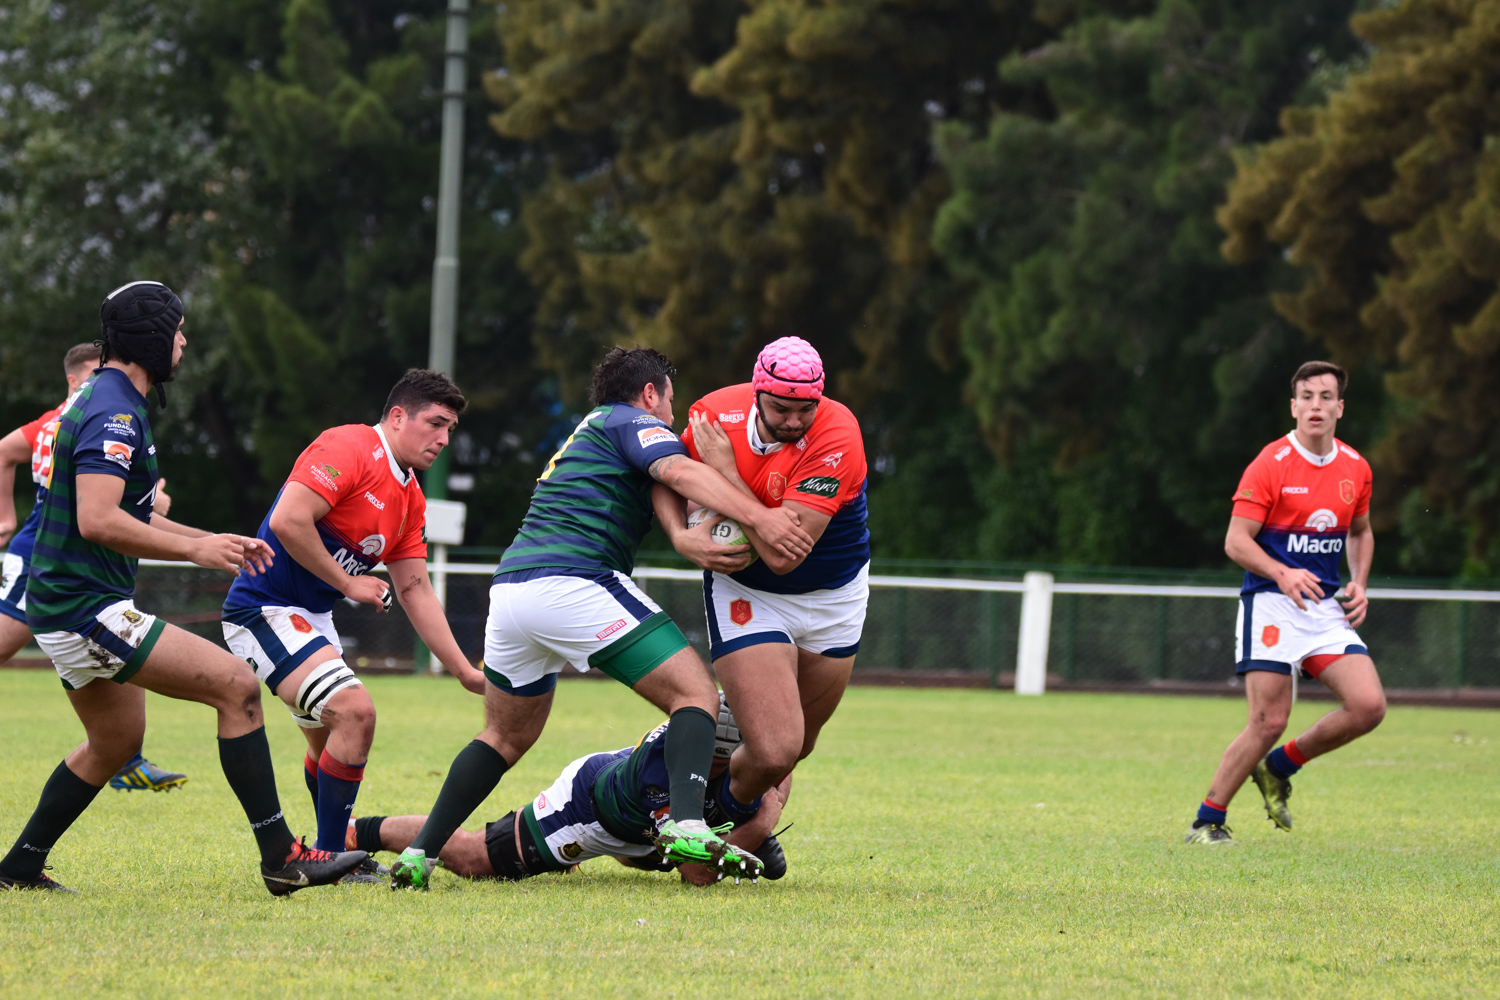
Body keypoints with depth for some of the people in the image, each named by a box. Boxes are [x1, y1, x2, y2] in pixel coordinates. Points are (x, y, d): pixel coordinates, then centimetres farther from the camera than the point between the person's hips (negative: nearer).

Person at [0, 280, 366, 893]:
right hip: (87, 607, -11)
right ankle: (281, 857, -14)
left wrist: (210, 541, 18)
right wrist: (195, 549, -18)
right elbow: (97, 522, -27)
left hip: (63, 606, 11)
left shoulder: (113, 403, 17)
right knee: (236, 686, -14)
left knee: (115, 743, 26)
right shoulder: (114, 413, -17)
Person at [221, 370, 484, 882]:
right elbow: (288, 520, -27)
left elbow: (415, 590, 13)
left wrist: (466, 671, 7)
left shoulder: (410, 498, 11)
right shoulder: (348, 448, -17)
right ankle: (329, 857, -11)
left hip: (311, 619, 10)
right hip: (264, 609, -10)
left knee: (330, 738, 20)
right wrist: (348, 582, -17)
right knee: (355, 711, -20)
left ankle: (333, 854, 37)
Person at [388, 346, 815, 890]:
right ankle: (686, 824, -28)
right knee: (695, 693, -6)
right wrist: (758, 516, -21)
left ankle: (419, 852, 16)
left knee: (507, 737, 25)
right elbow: (679, 471, -12)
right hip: (573, 582, -8)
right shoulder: (630, 422, 8)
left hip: (509, 587, 8)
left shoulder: (582, 436, 34)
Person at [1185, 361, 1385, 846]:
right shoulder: (1270, 465, -9)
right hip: (1272, 605, -5)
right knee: (1269, 721, -12)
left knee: (1369, 705, -10)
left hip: (1327, 606, 6)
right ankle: (1207, 822, 3)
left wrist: (1358, 584, 8)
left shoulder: (1356, 469, 8)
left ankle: (1278, 768, 12)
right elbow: (1236, 541, -11)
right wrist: (1283, 573, -27)